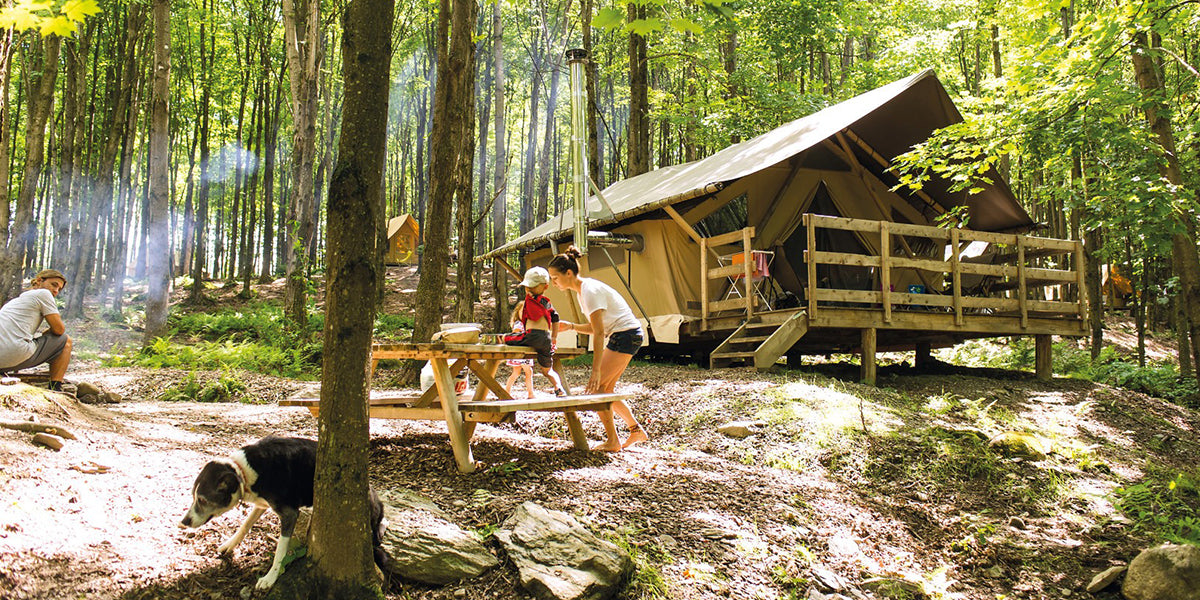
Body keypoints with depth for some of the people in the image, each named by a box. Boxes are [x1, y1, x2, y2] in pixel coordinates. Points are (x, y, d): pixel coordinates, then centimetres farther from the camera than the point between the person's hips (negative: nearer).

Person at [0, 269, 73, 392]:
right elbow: (59, 329, 1)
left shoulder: (14, 300, 31)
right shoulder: (43, 293, 5)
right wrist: (46, 333, 22)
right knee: (65, 340, 10)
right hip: (17, 355, -8)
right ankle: (55, 389, 1)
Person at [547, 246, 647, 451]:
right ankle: (636, 430, 20)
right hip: (621, 336, 10)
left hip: (627, 335, -10)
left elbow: (599, 333, -24)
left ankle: (613, 442, -6)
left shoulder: (590, 291, -19)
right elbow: (595, 328, 16)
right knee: (604, 391, 10)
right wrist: (570, 326, 0)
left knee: (597, 387, -11)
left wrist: (596, 370, -27)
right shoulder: (583, 290, 11)